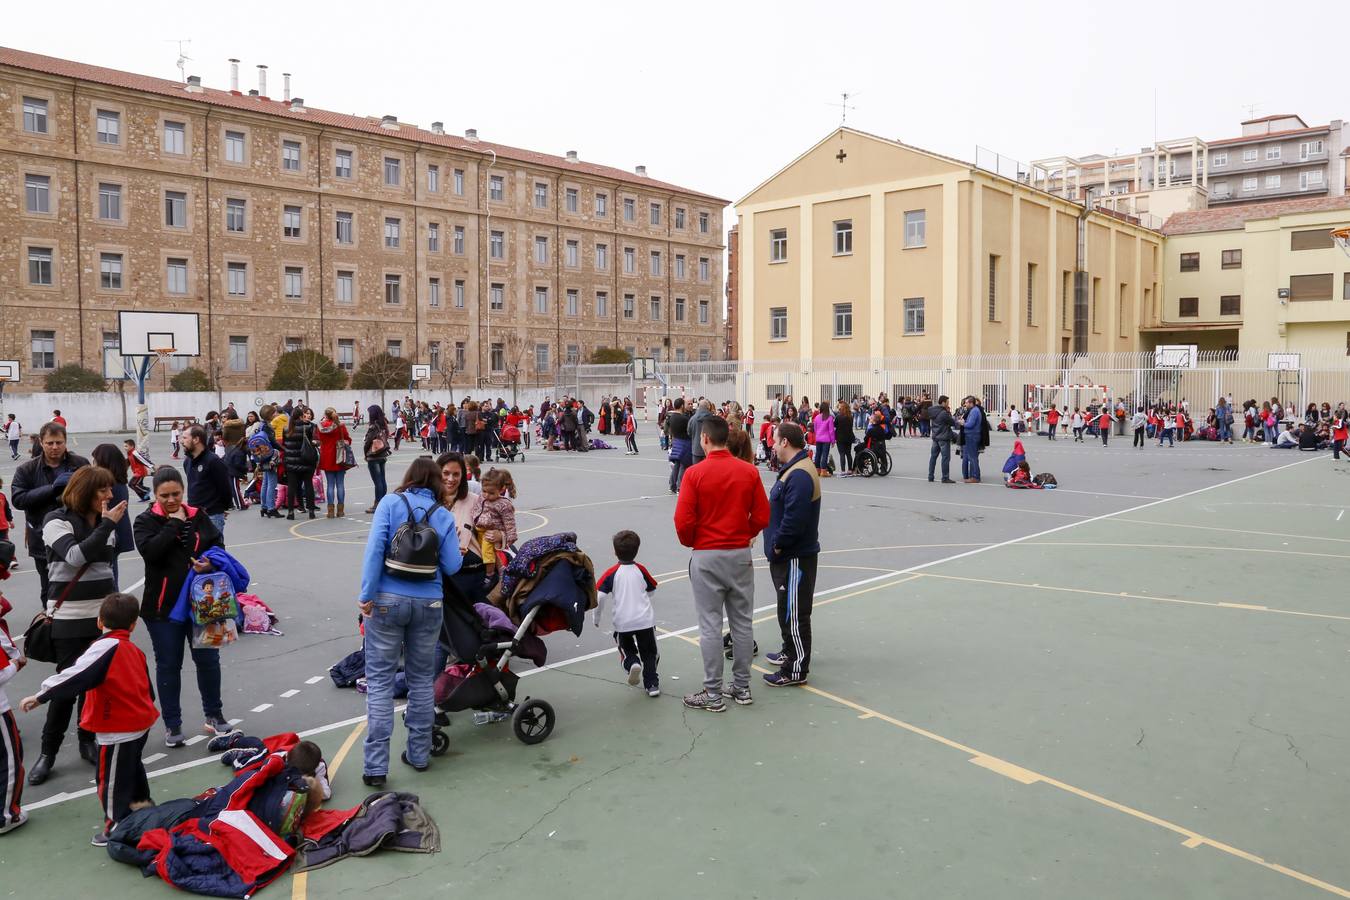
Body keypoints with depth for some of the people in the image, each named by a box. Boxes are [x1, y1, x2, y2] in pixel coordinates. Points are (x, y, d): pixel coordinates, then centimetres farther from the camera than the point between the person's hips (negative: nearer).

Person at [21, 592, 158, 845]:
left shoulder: (106, 647, -18)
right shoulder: (134, 650, 7)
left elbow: (76, 677, -28)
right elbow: (146, 688, 16)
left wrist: (41, 697, -24)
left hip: (118, 729, -9)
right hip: (140, 722, 9)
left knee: (112, 778, 5)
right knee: (132, 766, 29)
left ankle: (117, 826, 14)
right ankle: (141, 805, 45)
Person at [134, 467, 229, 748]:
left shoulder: (198, 516, 4)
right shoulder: (146, 521, -4)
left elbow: (217, 546, 11)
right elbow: (149, 551, -22)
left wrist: (210, 562, -10)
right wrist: (174, 523, -17)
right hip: (163, 606, -2)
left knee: (208, 659, 10)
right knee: (168, 665, 8)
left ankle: (214, 714, 28)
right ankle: (172, 724, 21)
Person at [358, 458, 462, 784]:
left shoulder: (390, 503, 0)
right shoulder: (444, 515, 4)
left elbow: (374, 548, -12)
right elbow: (452, 567, 0)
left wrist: (367, 595, -11)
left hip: (387, 600, -2)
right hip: (428, 602, 2)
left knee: (379, 680, 2)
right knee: (422, 679, 15)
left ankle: (376, 766, 1)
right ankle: (419, 754, 25)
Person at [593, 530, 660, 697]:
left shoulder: (611, 573, -6)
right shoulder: (641, 569, 2)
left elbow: (599, 596, -14)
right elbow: (652, 590, 17)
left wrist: (597, 617, 0)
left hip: (621, 622, -1)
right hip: (645, 619, 1)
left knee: (626, 649, 20)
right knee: (649, 653, 17)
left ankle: (632, 664, -9)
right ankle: (651, 683, 11)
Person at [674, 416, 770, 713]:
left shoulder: (695, 473, -12)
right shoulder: (750, 471, -3)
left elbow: (683, 521, -13)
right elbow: (762, 517, -1)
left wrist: (692, 543, 7)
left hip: (706, 556, -3)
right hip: (741, 554, 3)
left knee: (710, 626, 4)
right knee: (742, 623, 13)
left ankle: (713, 694, 10)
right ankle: (742, 688, 22)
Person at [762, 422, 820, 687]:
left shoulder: (800, 475, -22)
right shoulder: (794, 469, 12)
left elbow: (794, 519, -29)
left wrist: (778, 545, -16)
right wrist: (776, 545, 14)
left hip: (795, 557, -11)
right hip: (788, 555, 11)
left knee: (794, 613, -2)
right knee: (787, 609, 23)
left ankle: (796, 670, 6)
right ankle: (790, 652, 39)